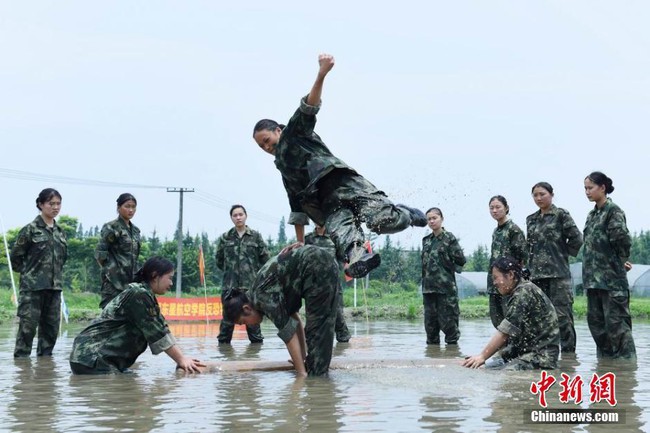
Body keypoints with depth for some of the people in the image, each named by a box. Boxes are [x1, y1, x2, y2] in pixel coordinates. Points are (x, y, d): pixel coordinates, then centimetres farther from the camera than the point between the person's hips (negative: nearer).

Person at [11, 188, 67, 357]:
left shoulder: (60, 232, 12)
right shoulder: (30, 229, -4)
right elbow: (15, 256, -1)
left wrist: (55, 274, 13)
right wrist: (28, 273, 2)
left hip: (54, 286, 6)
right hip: (32, 286, -5)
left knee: (51, 327, 7)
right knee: (27, 326, -7)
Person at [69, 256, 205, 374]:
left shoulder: (147, 296, 14)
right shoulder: (138, 294, -15)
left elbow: (162, 329, 9)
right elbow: (156, 334, -15)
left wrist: (182, 358, 0)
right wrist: (181, 359, -11)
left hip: (107, 359, 10)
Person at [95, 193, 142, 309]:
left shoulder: (135, 230, 16)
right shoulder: (111, 227, -5)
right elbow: (100, 253, -8)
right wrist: (109, 270, -3)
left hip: (130, 281, 7)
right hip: (114, 281, -7)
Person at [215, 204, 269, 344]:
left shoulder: (255, 236, 3)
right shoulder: (225, 238, 6)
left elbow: (265, 259, 6)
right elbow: (219, 261, 16)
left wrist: (254, 271, 7)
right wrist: (230, 270, 13)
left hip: (251, 284, -1)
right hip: (230, 285, 1)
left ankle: (257, 342, 13)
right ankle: (223, 343, 9)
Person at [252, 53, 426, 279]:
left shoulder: (294, 133, 20)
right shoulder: (284, 167, 38)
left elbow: (308, 109, 2)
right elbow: (297, 208, 38)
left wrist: (321, 74, -17)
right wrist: (300, 243, 31)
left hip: (341, 182, -6)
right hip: (328, 204, 6)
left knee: (385, 221, -28)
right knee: (339, 231, -31)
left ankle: (401, 213, 4)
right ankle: (358, 257, -60)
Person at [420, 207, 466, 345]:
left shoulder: (449, 238, -4)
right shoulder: (426, 240, 13)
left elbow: (461, 260, -6)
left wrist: (448, 268, 2)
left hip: (446, 287, -6)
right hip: (428, 287, 6)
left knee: (448, 321, -4)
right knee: (430, 321, 8)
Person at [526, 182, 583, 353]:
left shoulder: (561, 215, 0)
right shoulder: (531, 220, 17)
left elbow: (576, 239, -4)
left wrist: (562, 252, 2)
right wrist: (529, 267, 13)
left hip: (558, 272, -6)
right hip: (536, 273, 6)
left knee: (562, 314, -7)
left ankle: (568, 350, -3)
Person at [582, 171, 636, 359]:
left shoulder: (613, 210, -8)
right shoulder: (592, 214, 16)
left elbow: (622, 238, -17)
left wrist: (622, 260, -3)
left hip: (611, 276, -8)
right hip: (593, 277, 8)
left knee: (616, 322, -6)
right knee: (595, 320, 10)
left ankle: (626, 358, -1)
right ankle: (605, 356, 18)